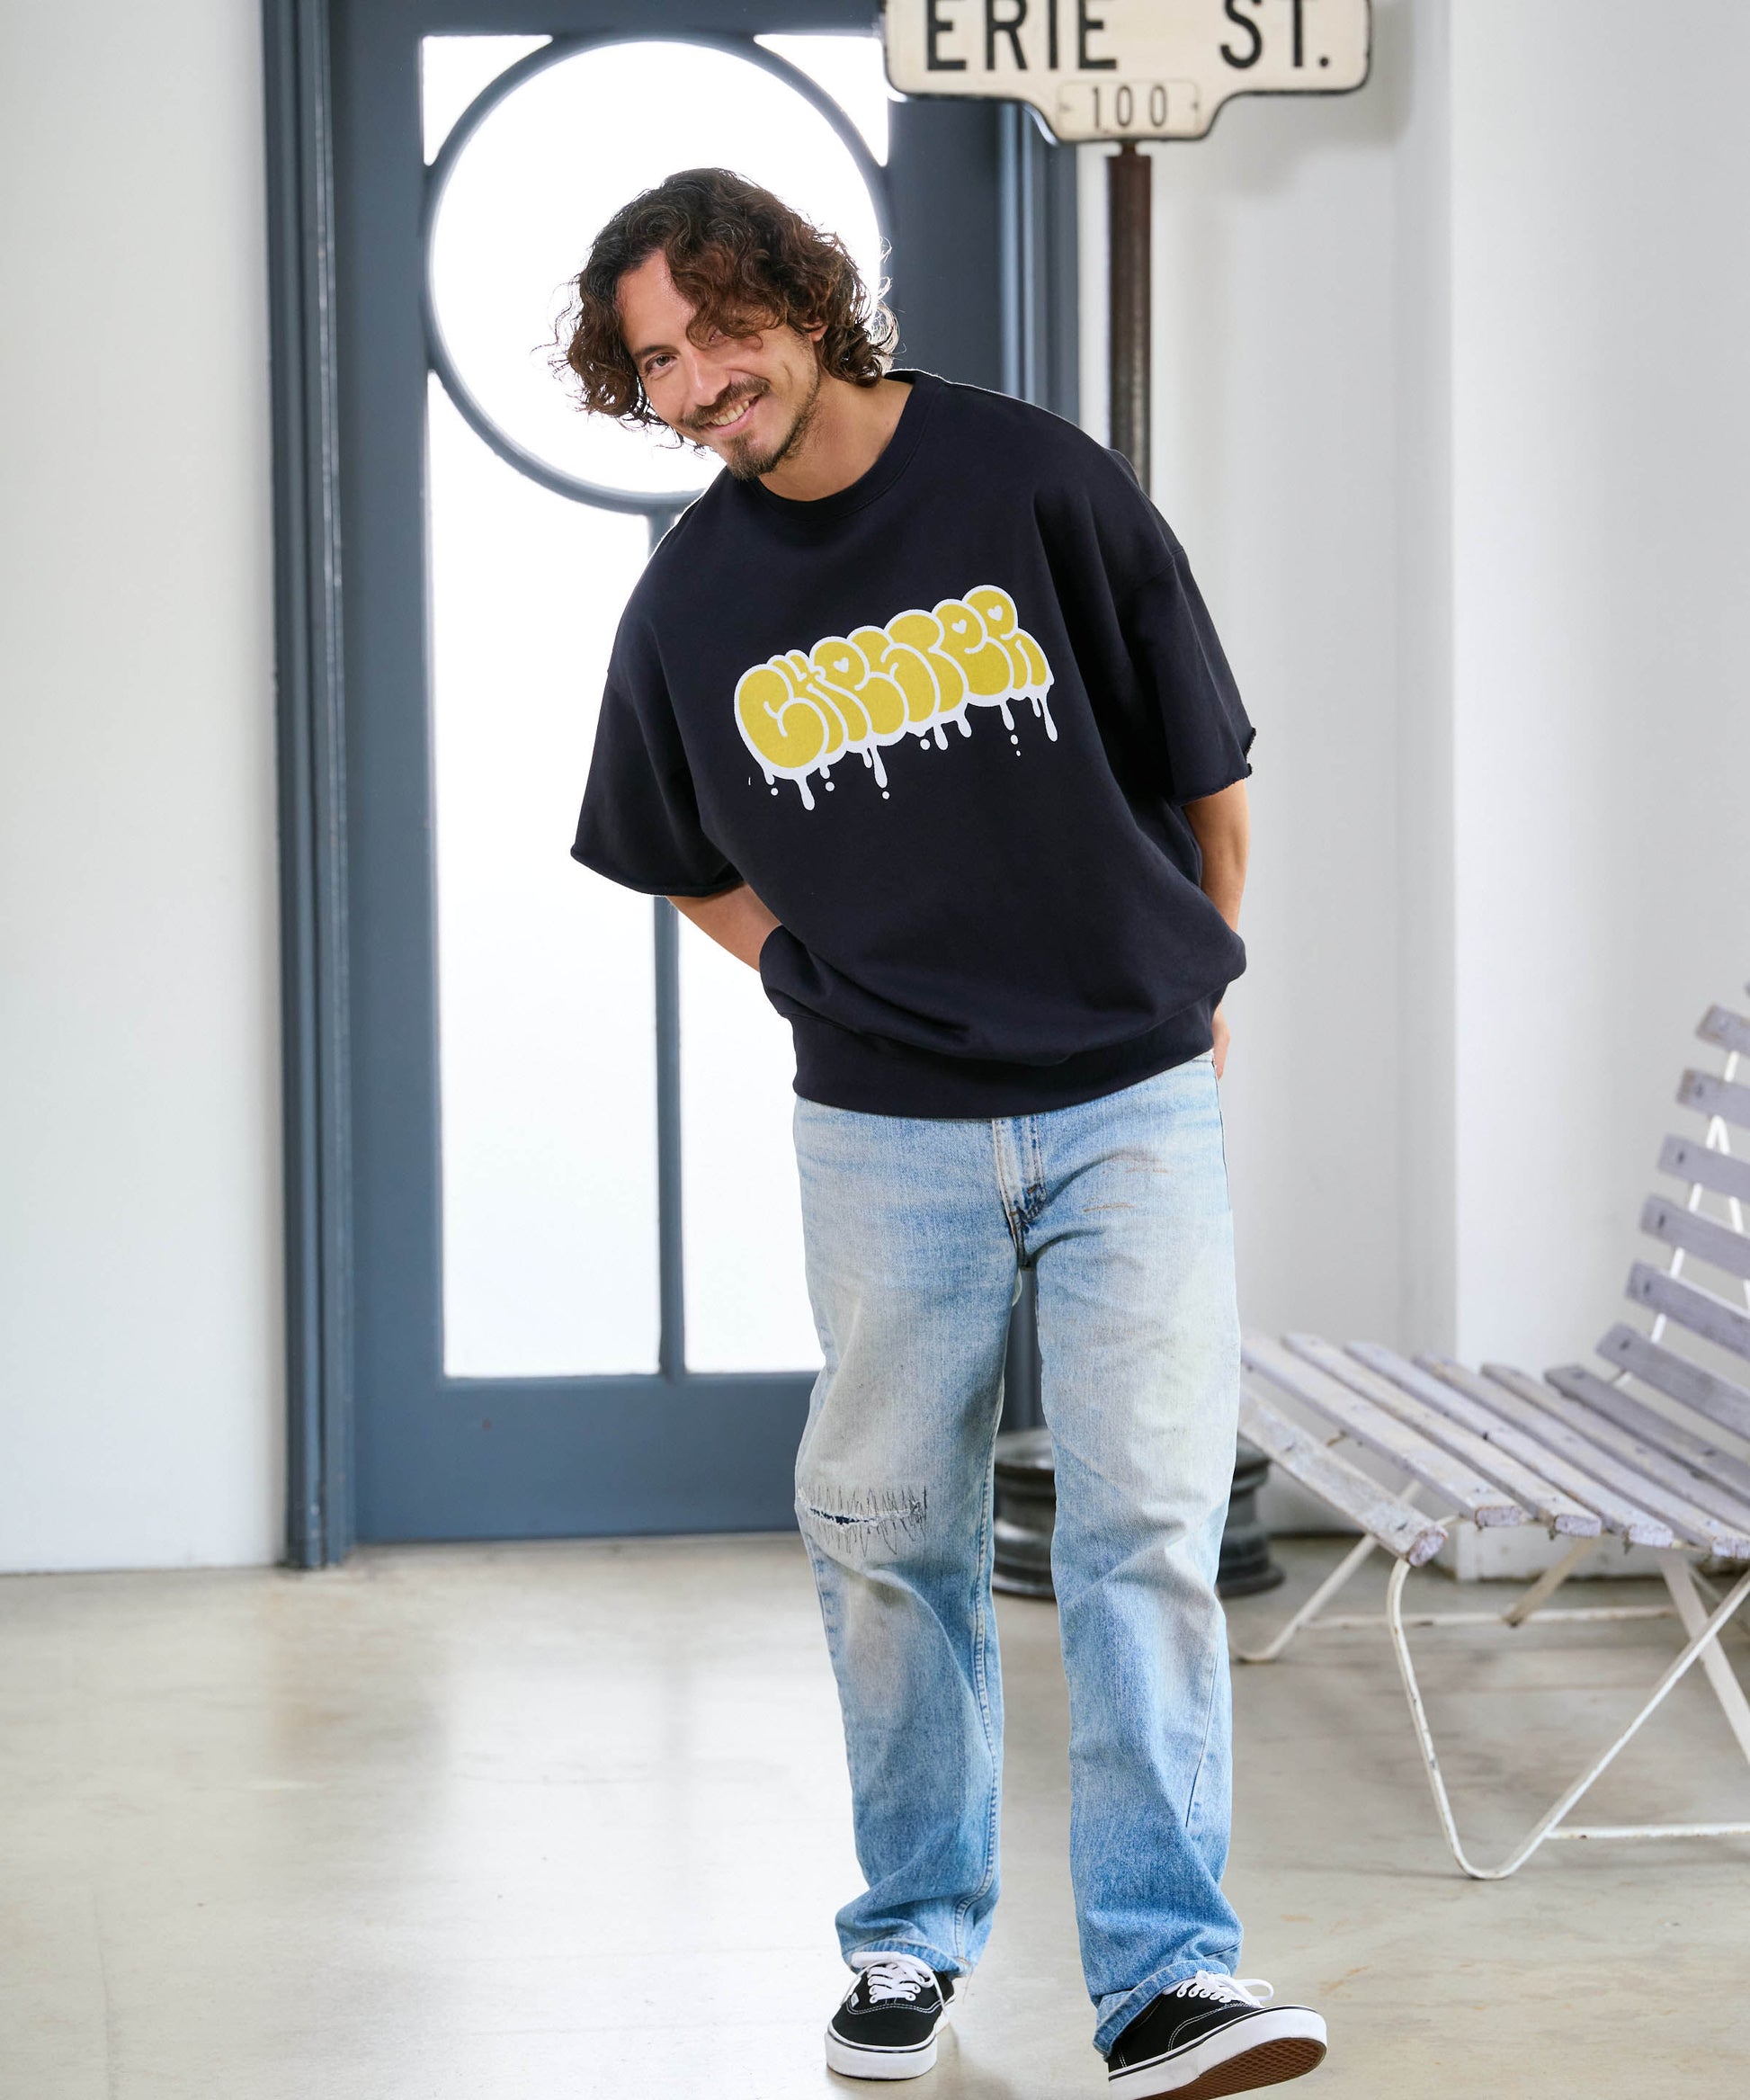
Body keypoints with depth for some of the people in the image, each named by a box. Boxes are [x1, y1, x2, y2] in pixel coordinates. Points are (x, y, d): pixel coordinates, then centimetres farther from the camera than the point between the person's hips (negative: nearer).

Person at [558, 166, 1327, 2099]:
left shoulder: (1035, 484, -7)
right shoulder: (691, 602, 0)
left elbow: (1205, 764, 3)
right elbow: (691, 867, 18)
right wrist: (833, 988, 8)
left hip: (1133, 1105, -2)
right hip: (884, 1138, 2)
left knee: (1147, 1523, -7)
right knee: (889, 1532, 8)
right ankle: (914, 1931, 24)